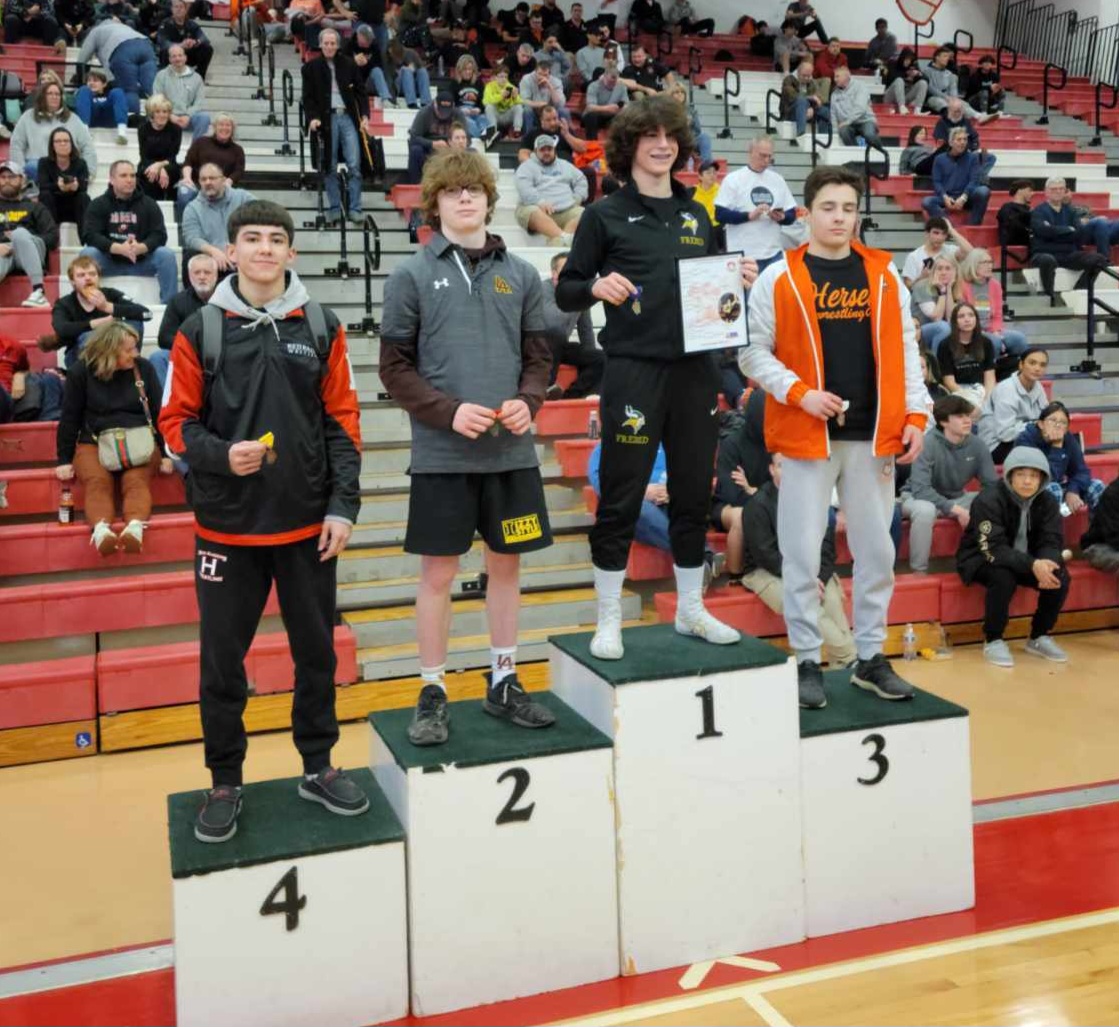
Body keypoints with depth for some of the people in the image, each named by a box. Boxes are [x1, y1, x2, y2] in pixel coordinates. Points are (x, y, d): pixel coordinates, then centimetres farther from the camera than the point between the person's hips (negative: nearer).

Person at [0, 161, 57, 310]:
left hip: (29, 252, 0)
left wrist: (20, 239, -6)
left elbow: (52, 237, 10)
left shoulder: (34, 206, 23)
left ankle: (38, 292, -45)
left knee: (20, 233, -36)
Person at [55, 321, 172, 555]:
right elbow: (69, 418, 3)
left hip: (139, 441, 0)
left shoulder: (143, 367, 3)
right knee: (97, 482, -30)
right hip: (94, 442, 0)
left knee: (136, 481, -30)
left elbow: (158, 411, 7)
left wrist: (165, 453, 3)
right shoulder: (80, 371, -2)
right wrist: (64, 460, 0)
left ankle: (135, 528, -54)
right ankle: (101, 530, -53)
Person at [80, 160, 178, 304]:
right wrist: (119, 248, -29)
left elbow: (159, 235, -7)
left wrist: (140, 248, -30)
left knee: (167, 255, -25)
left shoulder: (149, 204, 4)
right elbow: (90, 235, -11)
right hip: (109, 262, 0)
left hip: (141, 261, 1)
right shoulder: (98, 204, 1)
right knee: (86, 254, -28)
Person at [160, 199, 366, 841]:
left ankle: (318, 767, 30)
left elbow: (342, 421, 4)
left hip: (308, 525, 1)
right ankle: (225, 782, 24)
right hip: (227, 525, -1)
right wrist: (221, 454, -18)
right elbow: (177, 422, 2)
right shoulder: (201, 330, 0)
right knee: (223, 659, 6)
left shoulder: (322, 328, 4)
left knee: (317, 651, 12)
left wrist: (343, 505, -3)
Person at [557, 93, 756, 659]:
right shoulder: (605, 215, 0)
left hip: (696, 370, 5)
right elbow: (565, 292, 0)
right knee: (621, 500, 0)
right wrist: (595, 286, -21)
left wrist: (738, 282, 1)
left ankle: (691, 608, 26)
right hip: (634, 372, -5)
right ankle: (608, 620, 13)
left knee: (693, 494, 11)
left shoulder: (696, 216, 15)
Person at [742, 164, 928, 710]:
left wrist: (915, 415, 1)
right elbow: (753, 352, -2)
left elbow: (904, 348, 9)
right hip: (807, 435, -3)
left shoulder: (883, 274, 8)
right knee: (802, 554, 1)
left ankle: (871, 658, 23)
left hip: (874, 435, 3)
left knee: (876, 550, 10)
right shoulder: (779, 278, -1)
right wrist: (801, 393, -15)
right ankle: (807, 662, 14)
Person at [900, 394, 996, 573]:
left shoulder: (977, 445, -9)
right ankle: (919, 571, -22)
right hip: (918, 497, -5)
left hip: (956, 498, 5)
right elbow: (920, 489, -30)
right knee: (925, 510, -39)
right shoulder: (928, 443, -24)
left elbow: (992, 484, -5)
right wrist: (956, 510, -34)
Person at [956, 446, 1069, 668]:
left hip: (1025, 560, 5)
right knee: (1004, 578, -36)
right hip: (981, 560, -5)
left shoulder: (1047, 501, -6)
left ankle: (1039, 637, 2)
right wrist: (1032, 565, -44)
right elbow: (993, 549, -31)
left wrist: (1046, 564, -35)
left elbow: (1051, 541, -10)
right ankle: (993, 641, -15)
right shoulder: (989, 500, -24)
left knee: (1060, 577, -19)